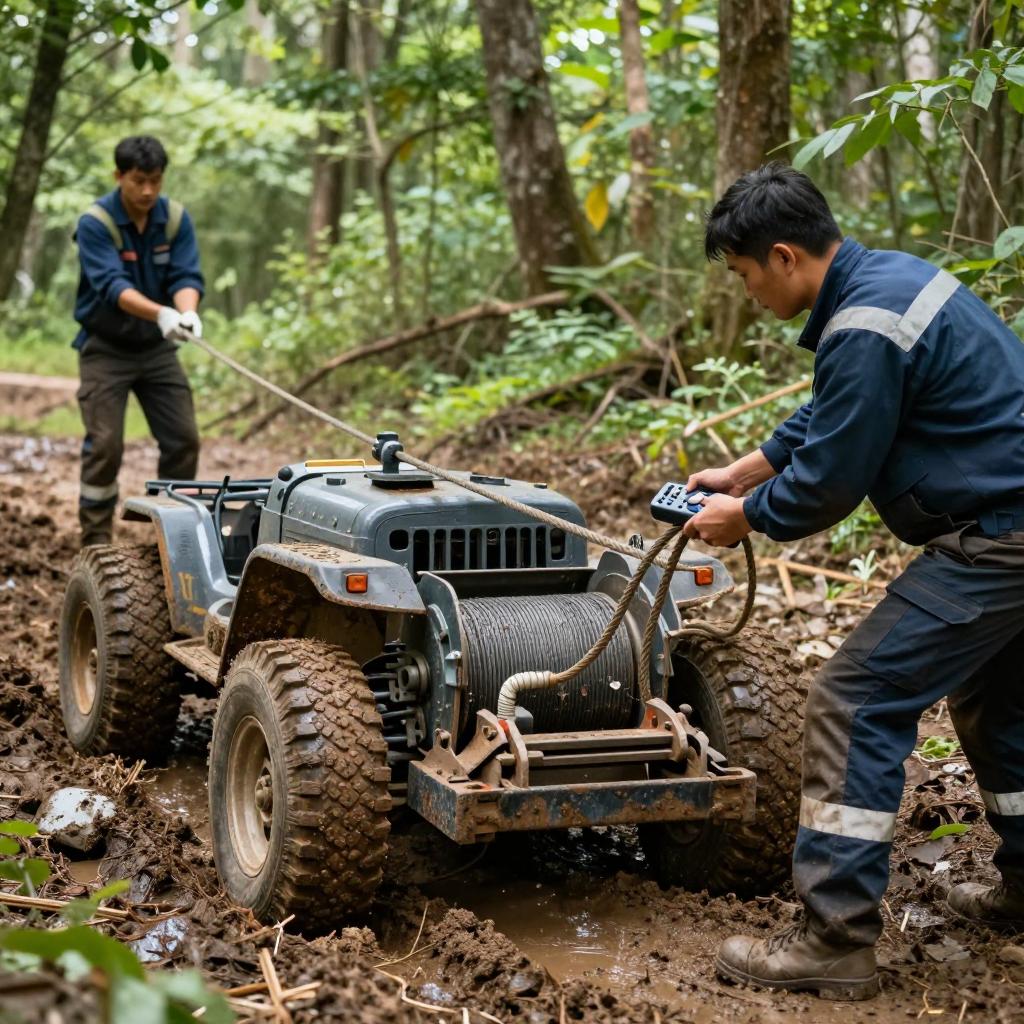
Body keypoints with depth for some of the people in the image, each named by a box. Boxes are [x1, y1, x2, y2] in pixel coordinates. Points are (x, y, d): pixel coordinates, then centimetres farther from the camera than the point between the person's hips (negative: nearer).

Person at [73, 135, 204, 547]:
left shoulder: (176, 218, -5)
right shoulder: (95, 223, -18)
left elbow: (186, 277, -14)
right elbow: (111, 285, -30)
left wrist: (187, 312, -37)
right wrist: (161, 313, -47)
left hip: (158, 347, 4)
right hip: (105, 349, -4)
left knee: (184, 439, 2)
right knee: (105, 444, -8)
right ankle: (95, 541, 2)